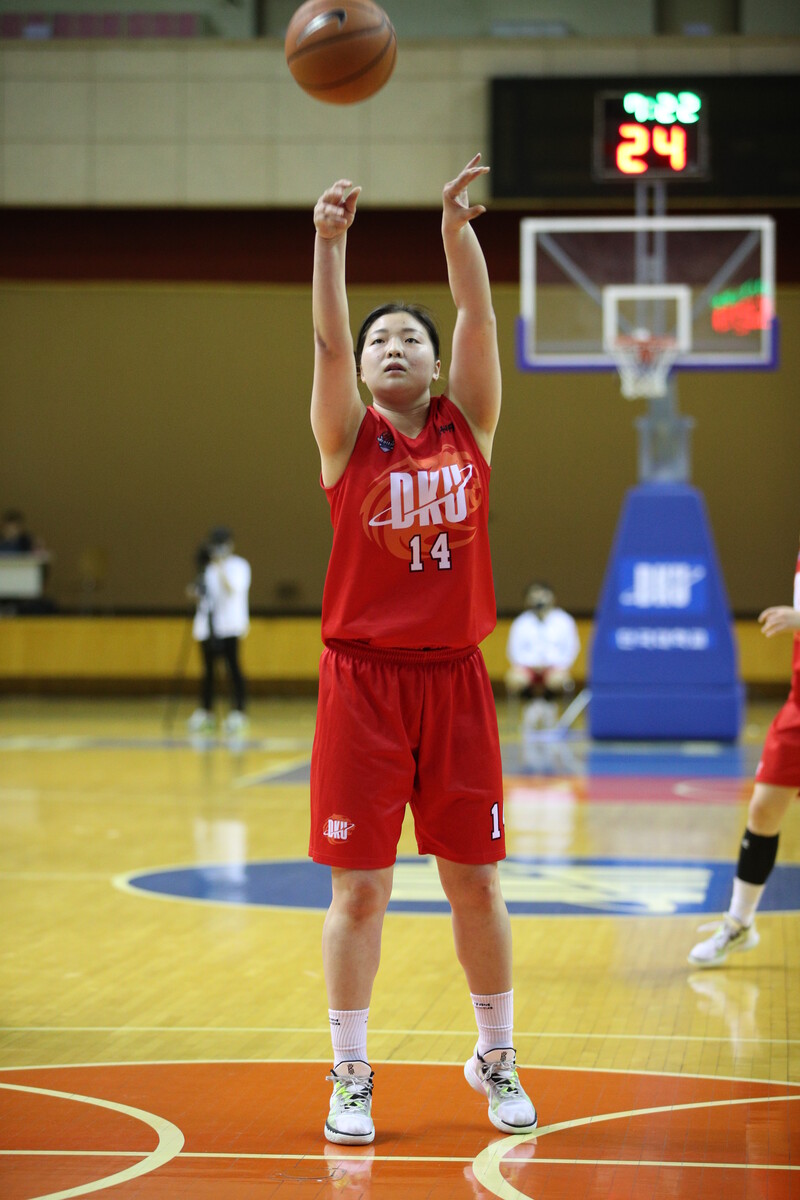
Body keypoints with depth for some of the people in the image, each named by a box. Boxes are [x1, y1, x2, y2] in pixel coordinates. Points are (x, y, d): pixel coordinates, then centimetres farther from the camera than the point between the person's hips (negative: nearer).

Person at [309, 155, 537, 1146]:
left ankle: (496, 1061, 22)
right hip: (363, 681, -2)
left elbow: (477, 315, -5)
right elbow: (326, 337, -14)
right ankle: (350, 1076, 10)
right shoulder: (346, 435, 2)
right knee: (359, 888, 0)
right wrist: (329, 238, -28)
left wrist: (457, 224, -19)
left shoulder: (468, 426, 7)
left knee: (475, 881, 7)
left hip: (455, 679, 2)